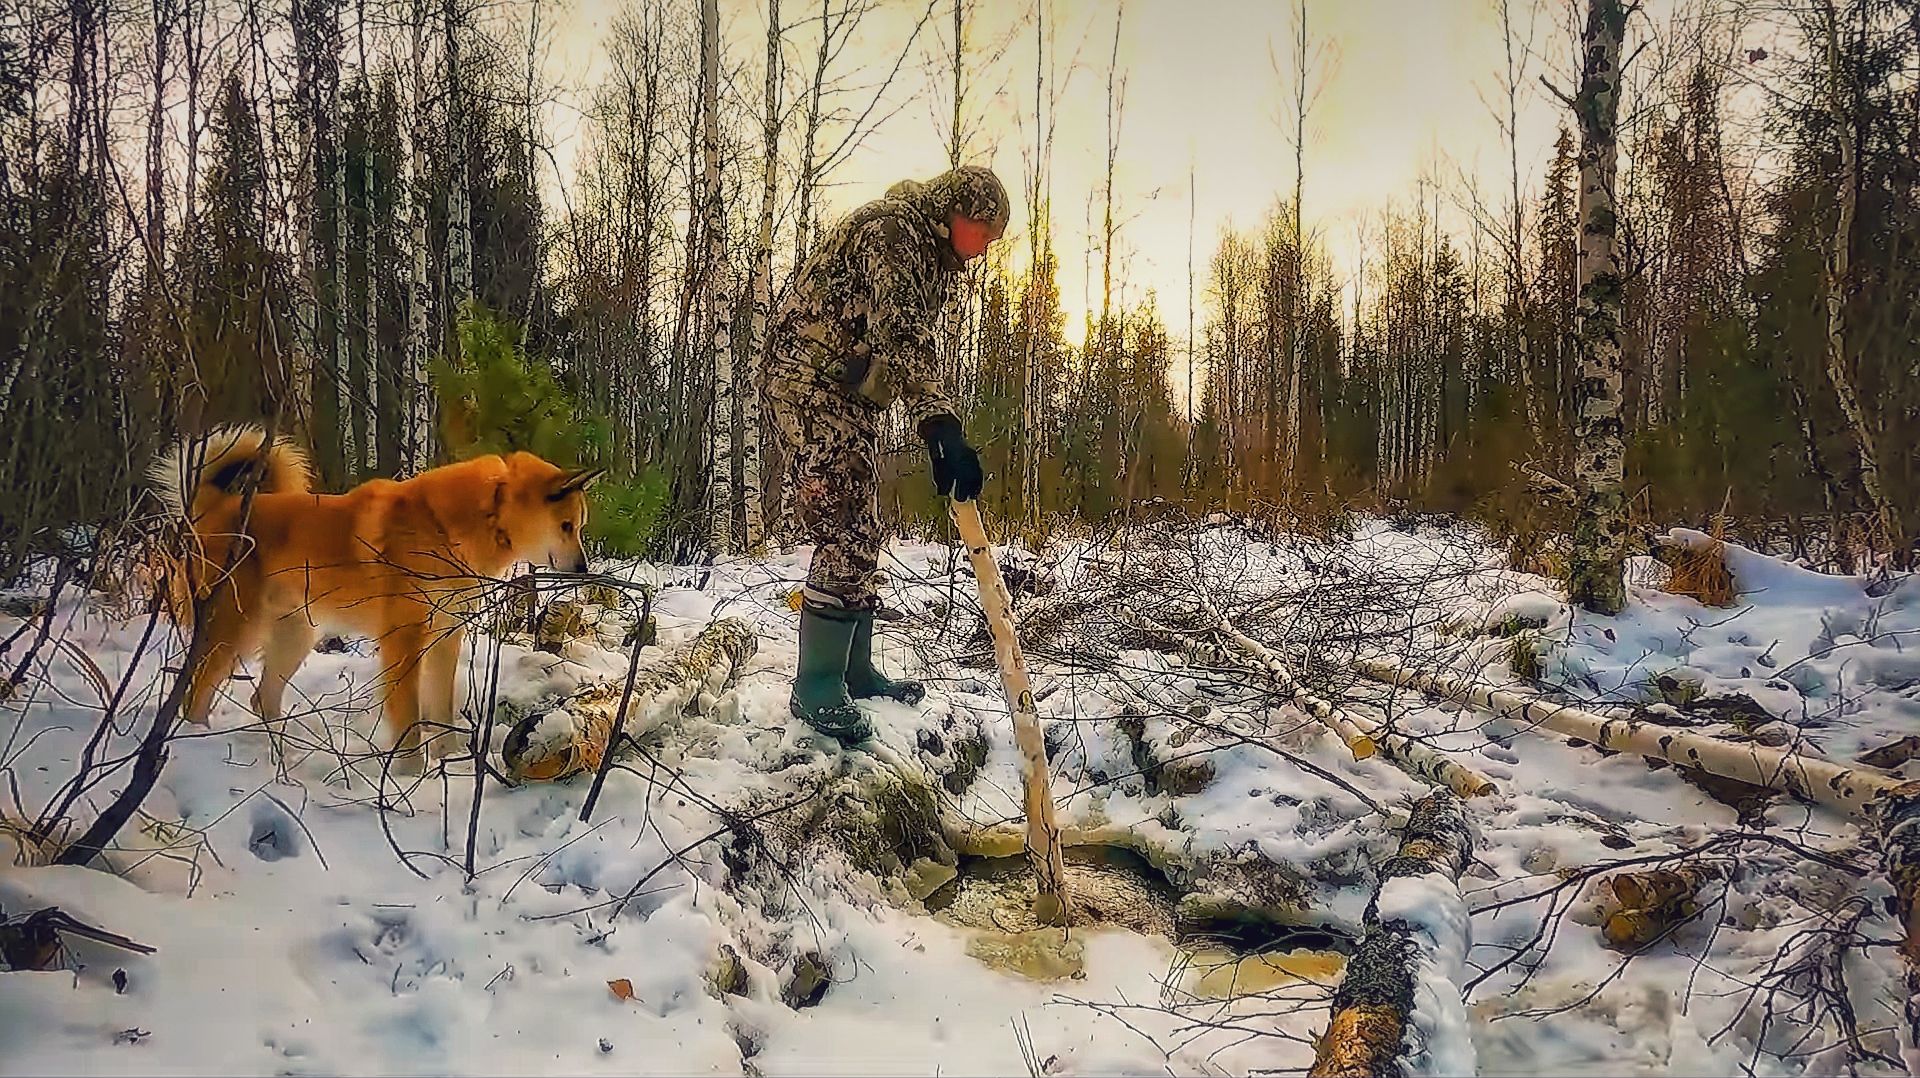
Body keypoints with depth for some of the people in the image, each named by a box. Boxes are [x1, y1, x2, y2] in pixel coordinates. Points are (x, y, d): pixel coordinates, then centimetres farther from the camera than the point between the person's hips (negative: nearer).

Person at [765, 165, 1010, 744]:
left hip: (853, 396, 11)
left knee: (860, 537, 12)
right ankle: (815, 691, -10)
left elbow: (914, 343, 19)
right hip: (813, 385, -11)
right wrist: (940, 425, -39)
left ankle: (855, 672, 21)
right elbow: (898, 336, -30)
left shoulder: (931, 254, 17)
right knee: (845, 536, -15)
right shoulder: (892, 228, -16)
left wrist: (939, 434, 9)